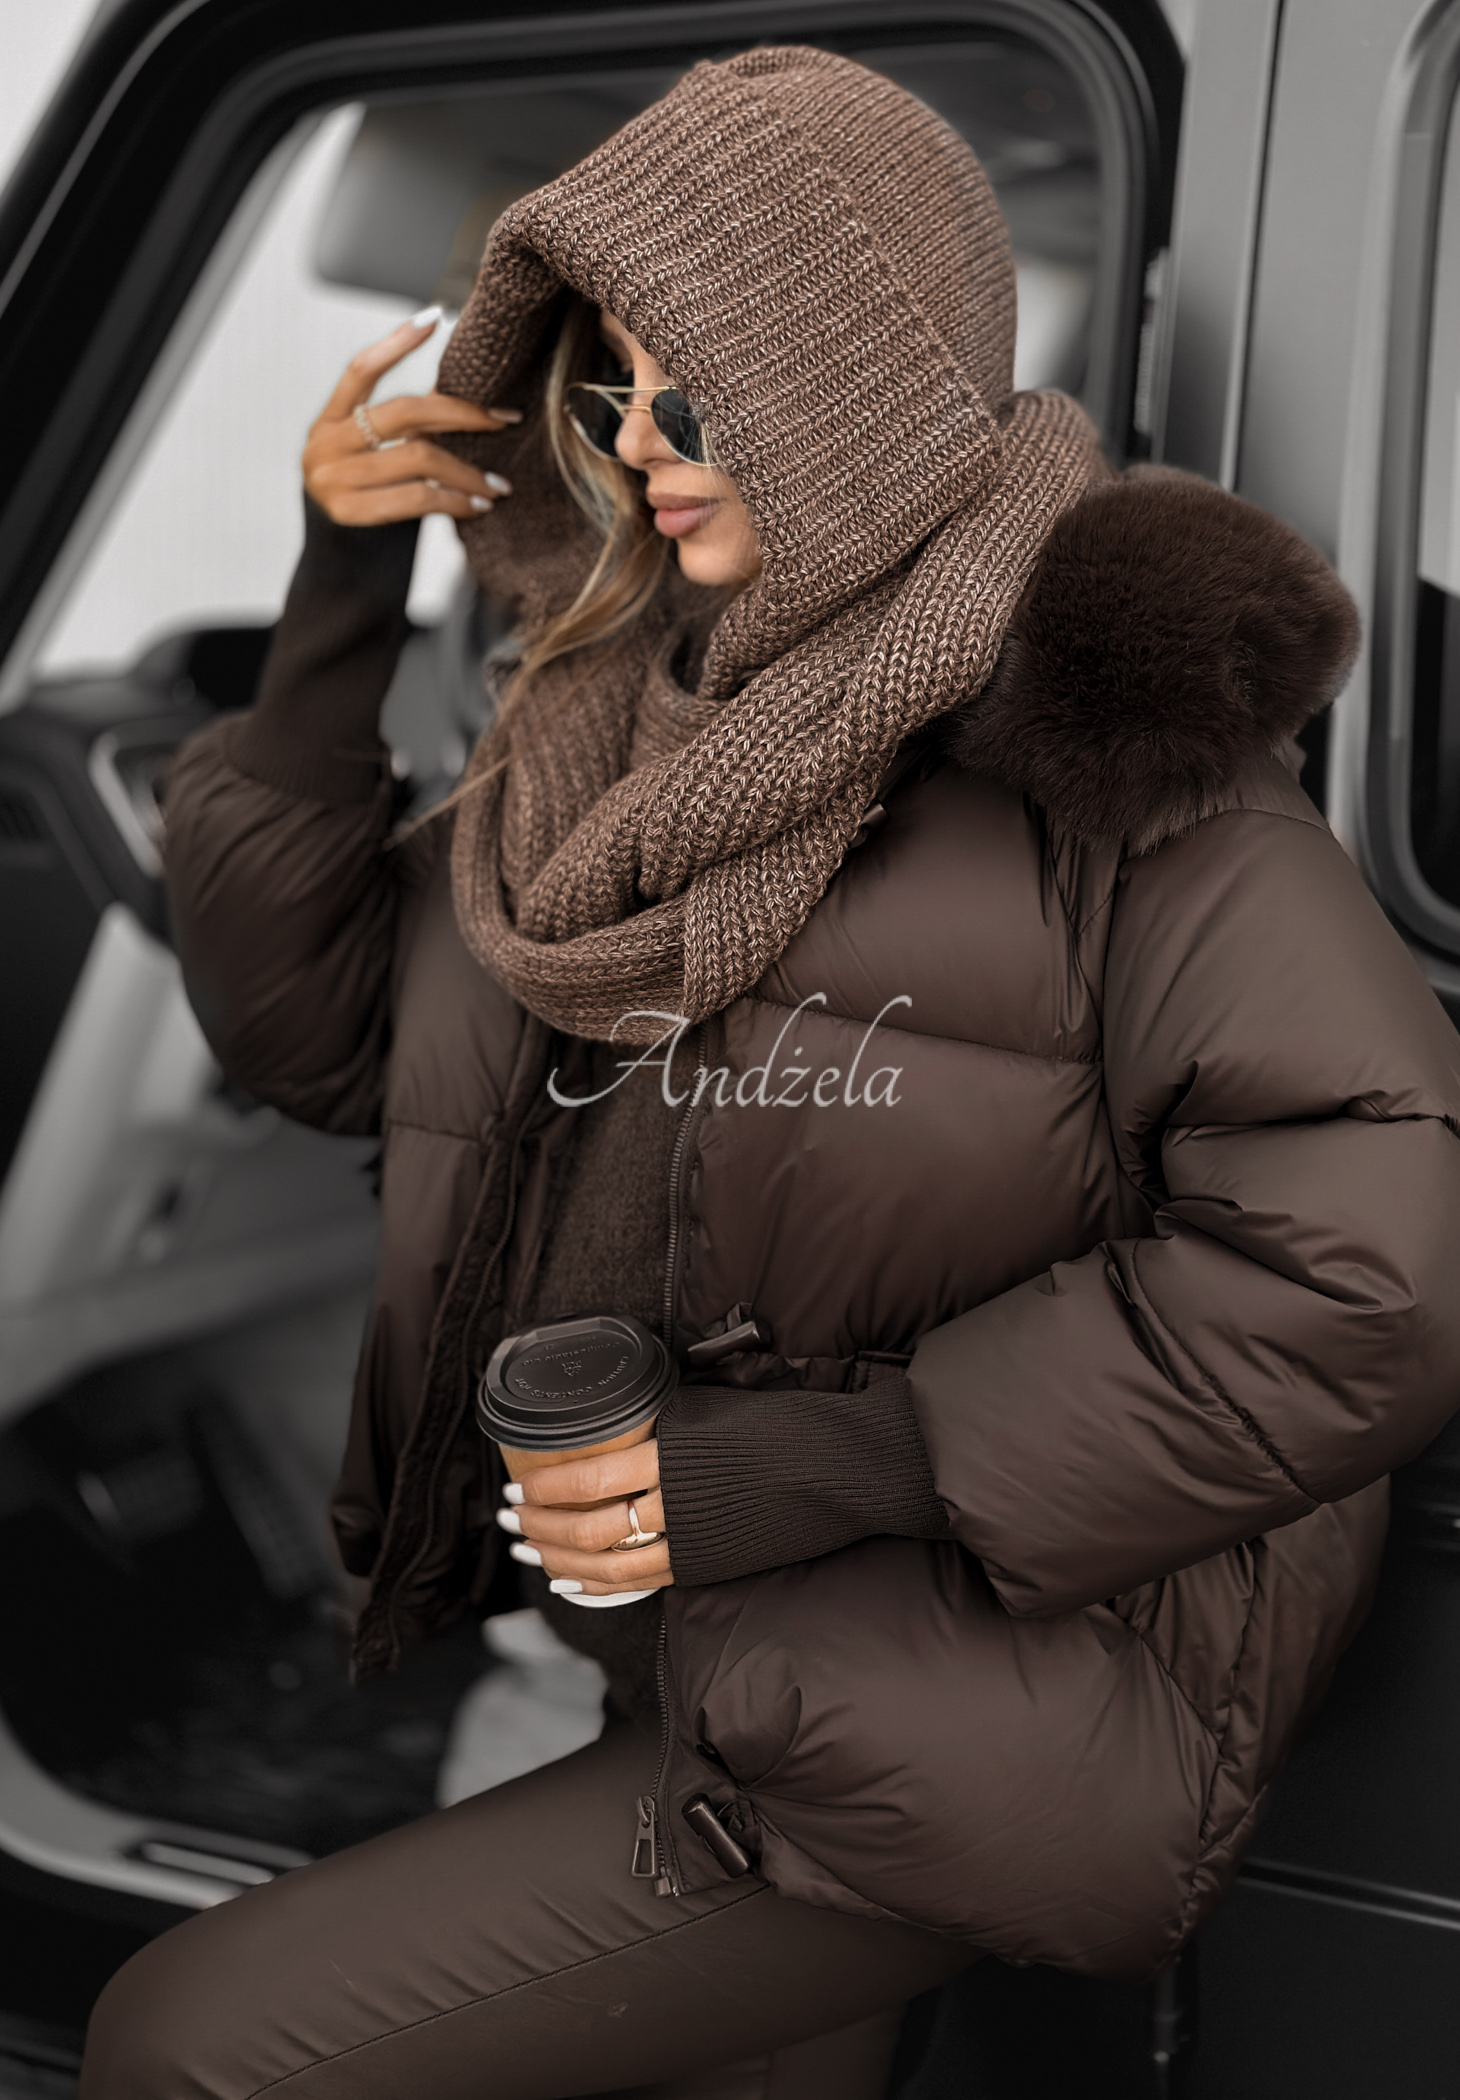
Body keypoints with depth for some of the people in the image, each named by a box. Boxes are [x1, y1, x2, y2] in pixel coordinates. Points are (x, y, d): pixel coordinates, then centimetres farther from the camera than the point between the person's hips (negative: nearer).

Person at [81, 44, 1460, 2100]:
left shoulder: (1074, 697, -17)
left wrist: (808, 1468, -21)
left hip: (946, 1727, -6)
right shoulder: (636, 718, 5)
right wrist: (336, 610, -3)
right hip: (712, 1658, 7)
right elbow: (311, 1022, 8)